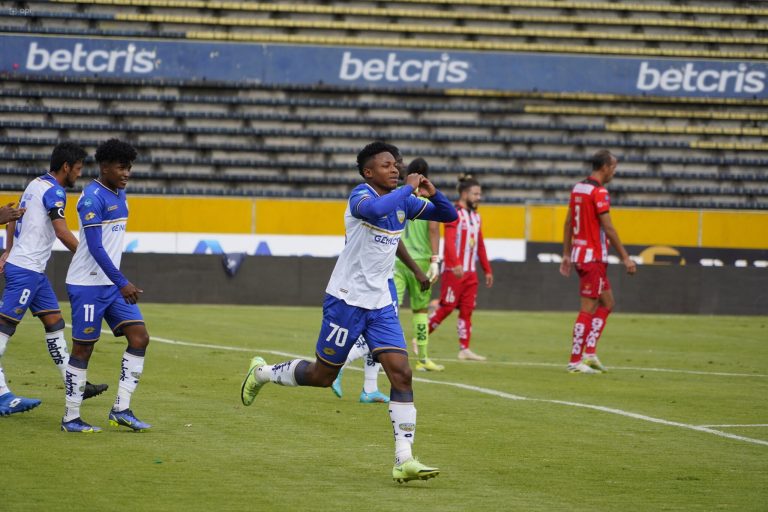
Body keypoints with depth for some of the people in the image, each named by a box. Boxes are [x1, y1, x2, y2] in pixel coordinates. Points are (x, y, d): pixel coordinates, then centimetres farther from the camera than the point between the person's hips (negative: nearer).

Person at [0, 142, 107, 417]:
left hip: (34, 270, 10)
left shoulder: (36, 184, 15)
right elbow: (62, 232, -22)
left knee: (54, 322, 11)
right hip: (26, 270, -10)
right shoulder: (54, 191, -14)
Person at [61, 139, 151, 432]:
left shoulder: (119, 195, 12)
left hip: (112, 284, 9)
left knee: (139, 337, -1)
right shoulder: (93, 197, -16)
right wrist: (122, 283, -26)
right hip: (88, 284, -9)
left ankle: (121, 410, 2)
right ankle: (71, 418, 8)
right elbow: (95, 247, -22)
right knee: (83, 348, -2)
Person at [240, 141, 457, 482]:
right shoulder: (361, 194, -13)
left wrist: (433, 194, -6)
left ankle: (403, 460, -11)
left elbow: (449, 216, 14)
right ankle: (262, 372, 34)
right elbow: (373, 209, -39)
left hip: (380, 304, 6)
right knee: (323, 375, 6)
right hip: (347, 299, -6)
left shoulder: (403, 201, 7)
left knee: (401, 373, -9)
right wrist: (408, 188, -28)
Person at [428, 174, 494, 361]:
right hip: (454, 270, -8)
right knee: (447, 307, -7)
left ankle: (464, 349, 5)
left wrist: (487, 270, 20)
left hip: (470, 272, 8)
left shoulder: (475, 216, 17)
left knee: (467, 309, 4)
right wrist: (455, 264, -32)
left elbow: (480, 245, 23)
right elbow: (449, 240, -20)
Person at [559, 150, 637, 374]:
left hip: (579, 253, 9)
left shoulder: (578, 188, 11)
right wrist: (625, 258, -13)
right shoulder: (599, 192, -15)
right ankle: (575, 361, -4)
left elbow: (568, 223, 15)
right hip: (593, 257, -9)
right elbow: (608, 229, -17)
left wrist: (566, 254, 21)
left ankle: (590, 352, 11)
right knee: (588, 309, -5)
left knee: (607, 302, 16)